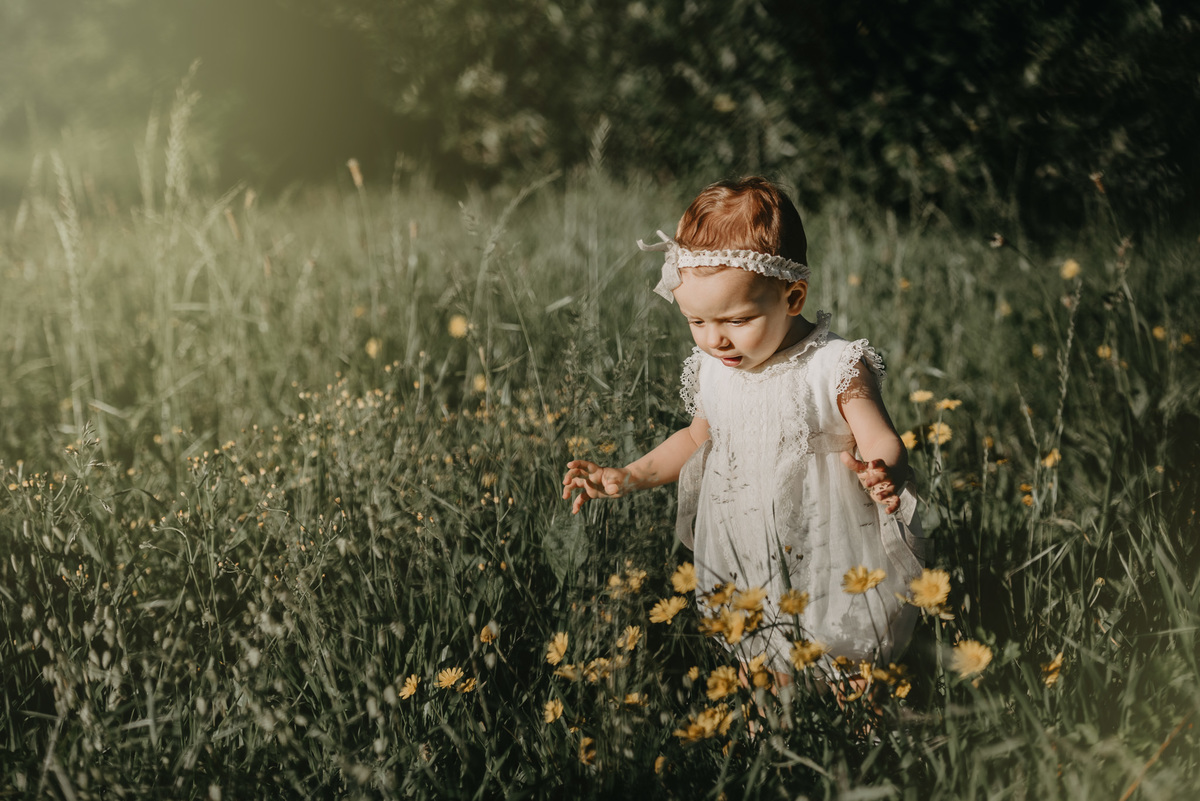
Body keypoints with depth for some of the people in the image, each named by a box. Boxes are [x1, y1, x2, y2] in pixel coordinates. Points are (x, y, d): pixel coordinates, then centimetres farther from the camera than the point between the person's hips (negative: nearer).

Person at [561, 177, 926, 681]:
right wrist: (628, 478, 8)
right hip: (745, 571, 5)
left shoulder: (833, 367, -17)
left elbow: (882, 441, -21)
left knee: (855, 679, 7)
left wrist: (884, 474, -45)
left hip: (827, 560, -4)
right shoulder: (710, 370, -1)